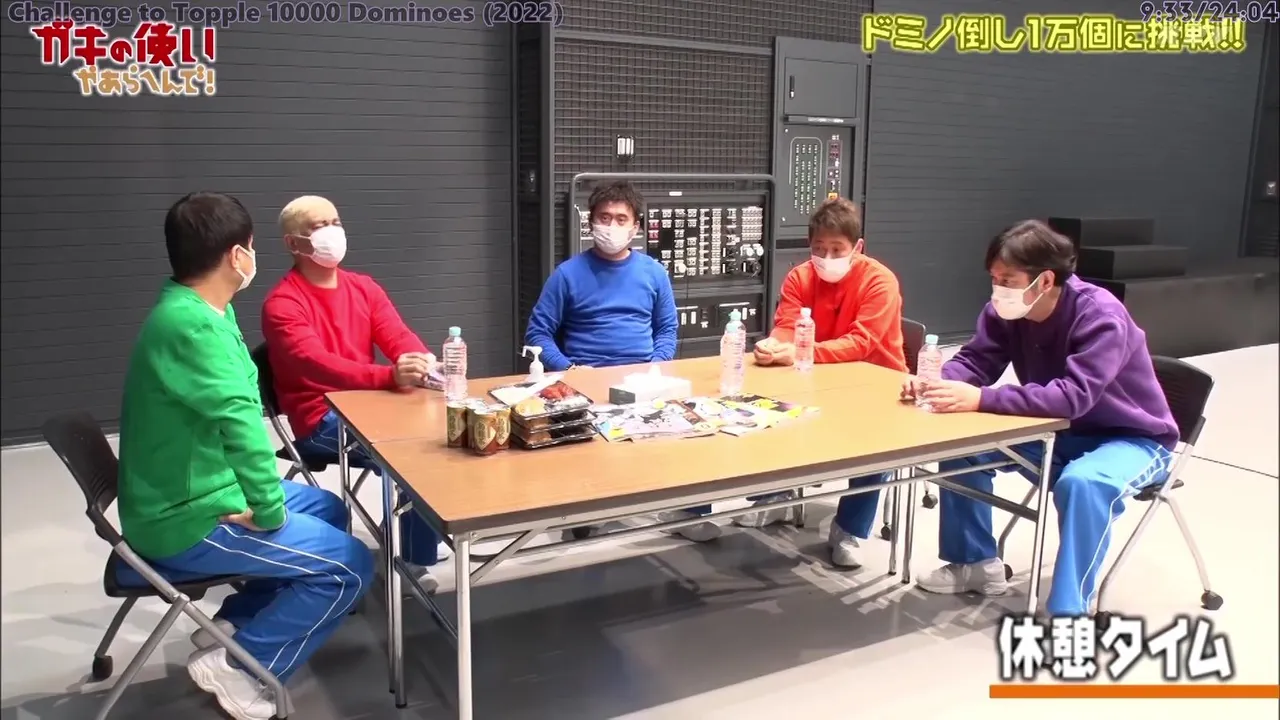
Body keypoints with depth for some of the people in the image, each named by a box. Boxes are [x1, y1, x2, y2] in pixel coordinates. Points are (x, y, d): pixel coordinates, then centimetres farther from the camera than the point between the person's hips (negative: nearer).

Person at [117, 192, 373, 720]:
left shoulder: (190, 308, 5)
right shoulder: (191, 324, -27)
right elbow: (240, 419, -37)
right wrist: (269, 511, -27)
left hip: (196, 493, 10)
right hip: (187, 521, -10)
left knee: (328, 510, 21)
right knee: (349, 566, -8)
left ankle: (231, 625, 20)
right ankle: (237, 665, 1)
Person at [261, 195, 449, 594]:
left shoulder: (364, 287, 12)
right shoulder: (283, 304, -9)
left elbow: (399, 336, 1)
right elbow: (317, 363, -25)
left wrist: (425, 364, -25)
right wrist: (390, 376, -41)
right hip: (321, 422, -6)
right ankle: (416, 561, -7)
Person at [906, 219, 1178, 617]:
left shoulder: (1101, 317, -30)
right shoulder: (1004, 311, -11)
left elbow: (1073, 396, -40)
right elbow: (974, 362, -7)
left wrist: (981, 399, -46)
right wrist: (938, 383, -31)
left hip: (1131, 438, -6)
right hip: (1060, 434, 7)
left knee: (1082, 483, -38)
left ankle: (1068, 612, -25)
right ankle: (976, 563, 6)